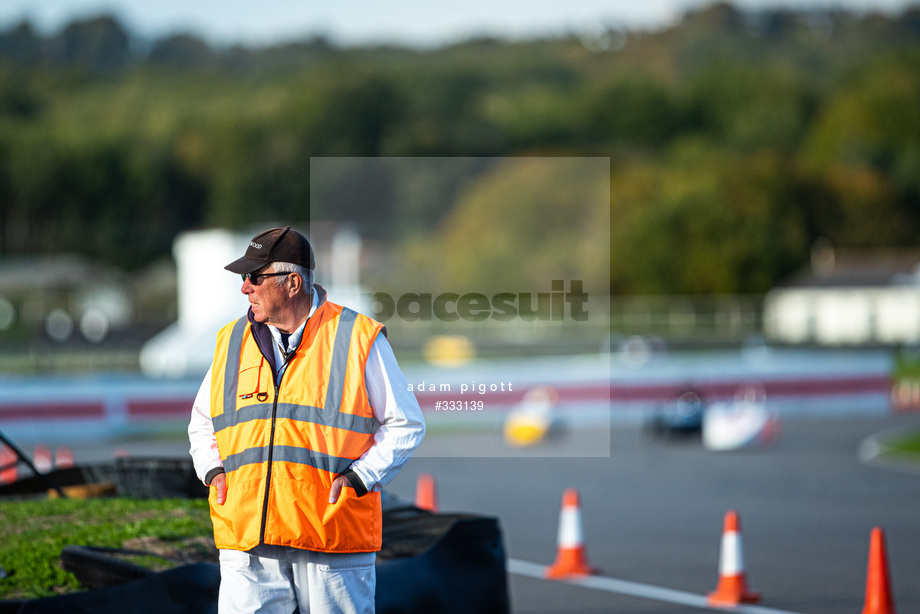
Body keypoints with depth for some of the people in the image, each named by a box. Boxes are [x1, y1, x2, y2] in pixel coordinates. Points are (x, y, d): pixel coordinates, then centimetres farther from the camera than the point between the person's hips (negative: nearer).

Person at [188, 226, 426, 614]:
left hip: (334, 539, -3)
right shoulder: (232, 343, 13)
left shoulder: (359, 339, 0)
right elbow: (202, 423, 26)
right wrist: (213, 472, 7)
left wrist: (359, 477, -8)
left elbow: (406, 425, 4)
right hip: (247, 542, 3)